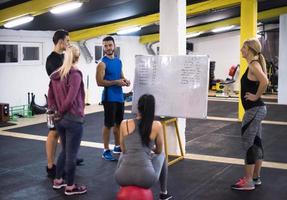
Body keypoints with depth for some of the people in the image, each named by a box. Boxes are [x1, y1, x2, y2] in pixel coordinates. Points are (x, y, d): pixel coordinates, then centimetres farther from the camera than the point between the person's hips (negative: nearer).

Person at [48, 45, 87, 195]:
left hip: (59, 119, 7)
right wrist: (60, 112, -7)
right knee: (71, 154, 2)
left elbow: (50, 96, 9)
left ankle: (58, 181, 29)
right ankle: (70, 187, 12)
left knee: (65, 150, 22)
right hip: (73, 119, -7)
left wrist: (55, 111, 7)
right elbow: (70, 99, -20)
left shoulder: (55, 75, 8)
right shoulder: (75, 74, -13)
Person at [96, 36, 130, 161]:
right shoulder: (102, 63, -11)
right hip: (109, 97, -7)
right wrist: (116, 82, -21)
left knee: (119, 123, 16)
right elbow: (99, 82, -17)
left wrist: (125, 81, -1)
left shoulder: (119, 61, 11)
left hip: (119, 96, 7)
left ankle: (117, 147, 29)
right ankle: (106, 151, 4)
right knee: (108, 124, -3)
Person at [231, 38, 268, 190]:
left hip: (254, 110, -10)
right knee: (256, 143, 14)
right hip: (256, 109, 10)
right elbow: (260, 82, 23)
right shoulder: (254, 64, 12)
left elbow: (264, 81, -33)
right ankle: (256, 178, 24)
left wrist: (256, 97, -21)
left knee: (248, 143, -4)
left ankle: (248, 182, 3)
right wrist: (256, 95, 12)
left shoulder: (253, 65, -16)